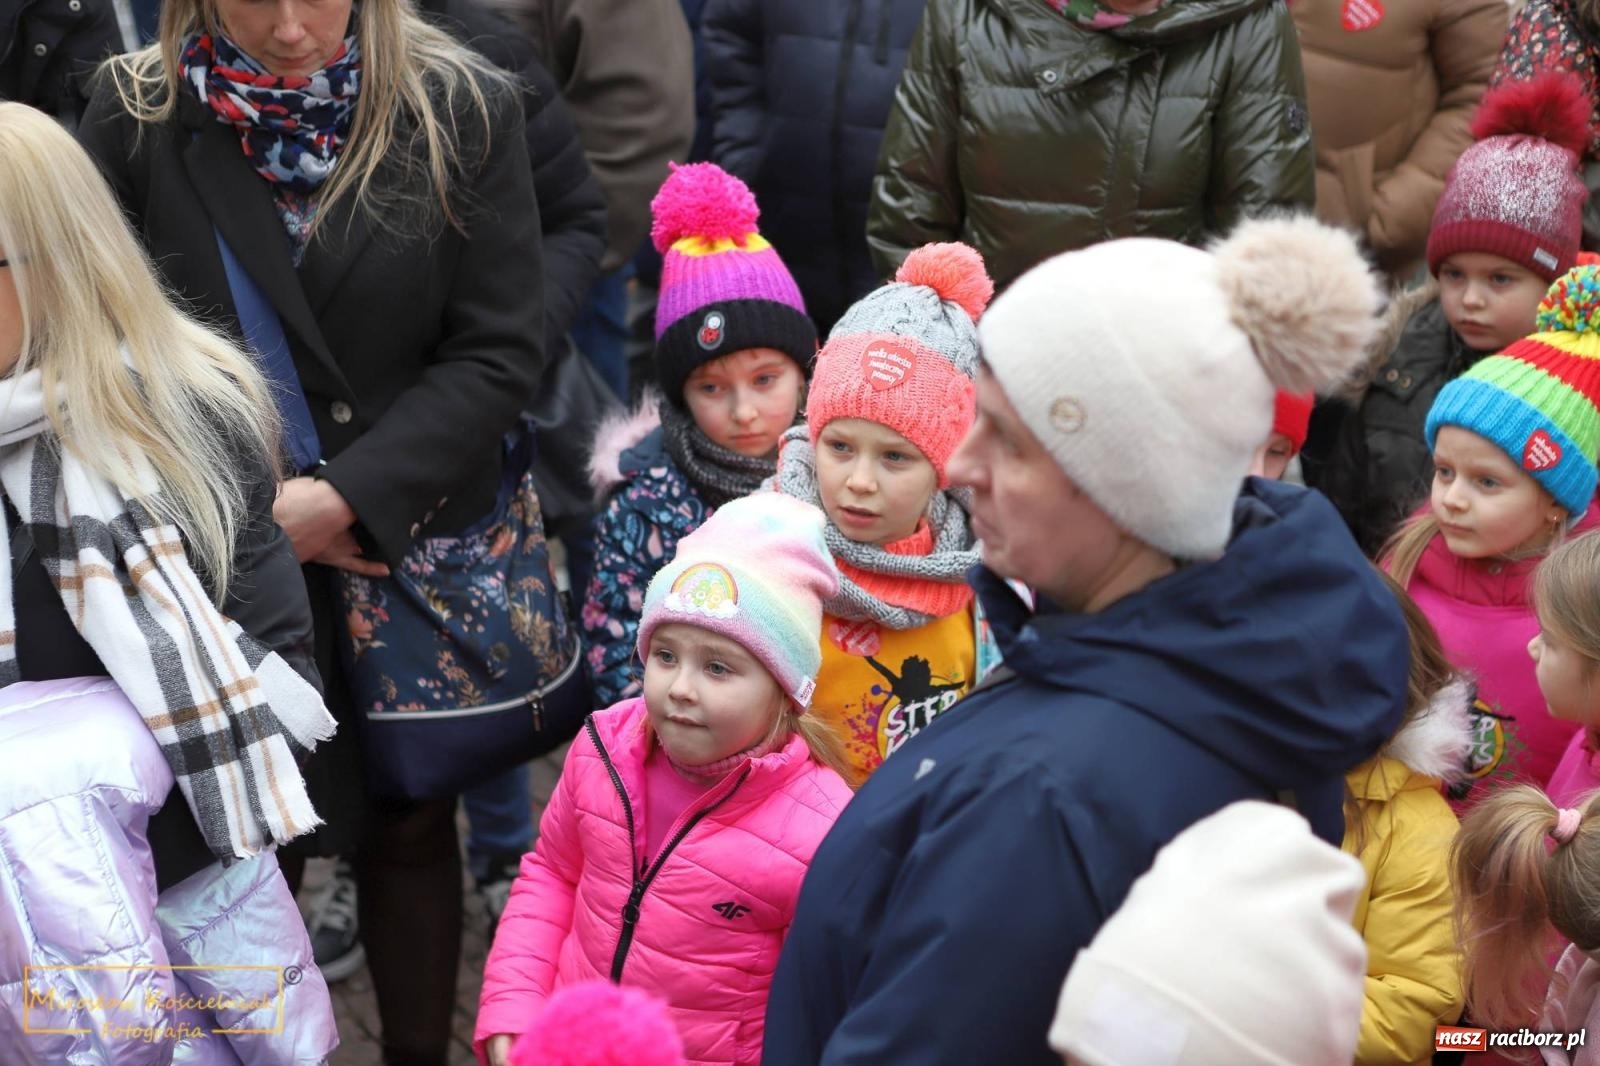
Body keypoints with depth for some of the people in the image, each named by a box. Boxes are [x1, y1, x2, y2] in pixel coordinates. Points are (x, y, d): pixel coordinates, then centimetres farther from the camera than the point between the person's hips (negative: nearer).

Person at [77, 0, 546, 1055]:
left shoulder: (462, 112, -8)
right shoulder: (139, 117, -6)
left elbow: (500, 352, -9)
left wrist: (348, 496, -17)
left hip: (412, 544, 0)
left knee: (411, 824, 14)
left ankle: (422, 1048, 31)